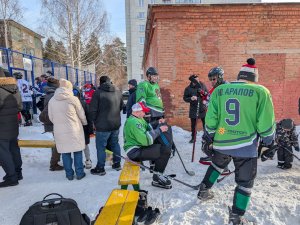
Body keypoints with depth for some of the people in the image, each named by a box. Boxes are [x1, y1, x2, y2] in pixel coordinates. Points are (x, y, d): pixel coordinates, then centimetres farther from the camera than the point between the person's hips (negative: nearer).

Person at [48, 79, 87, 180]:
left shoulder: (52, 100, 0)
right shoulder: (73, 99, -10)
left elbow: (51, 117, 9)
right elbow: (81, 114, -2)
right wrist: (85, 123, 18)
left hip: (59, 131, 3)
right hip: (74, 130, -3)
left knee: (65, 152, 12)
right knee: (77, 152, 10)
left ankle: (69, 174, 21)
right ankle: (79, 173, 17)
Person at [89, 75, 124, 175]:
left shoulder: (98, 92, -12)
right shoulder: (118, 92, 6)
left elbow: (93, 110, -11)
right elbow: (121, 107, 16)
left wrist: (95, 121, 3)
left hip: (103, 126, -6)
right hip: (116, 124, 6)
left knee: (101, 147, 5)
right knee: (115, 144, 18)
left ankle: (100, 168, 14)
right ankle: (117, 164, 28)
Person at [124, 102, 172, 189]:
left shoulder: (139, 119, 13)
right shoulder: (133, 122, -21)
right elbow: (146, 140, -27)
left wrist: (158, 124, -3)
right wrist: (159, 130, -19)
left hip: (139, 147, 10)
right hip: (135, 152, -10)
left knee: (164, 147, 6)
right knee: (165, 151, -17)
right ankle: (157, 179, -2)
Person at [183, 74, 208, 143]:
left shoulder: (202, 85, -1)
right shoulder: (188, 89, -7)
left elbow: (208, 94, 9)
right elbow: (185, 98, -2)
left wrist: (205, 100, -7)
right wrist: (191, 99, -21)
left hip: (203, 108, 1)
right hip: (193, 109, -1)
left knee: (205, 123, 6)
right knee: (193, 124, 8)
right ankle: (193, 137, 23)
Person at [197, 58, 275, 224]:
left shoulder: (219, 90, 2)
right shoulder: (261, 91, -6)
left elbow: (210, 119, 1)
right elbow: (265, 124, -8)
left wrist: (209, 139, 11)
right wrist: (269, 143, 8)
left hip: (220, 142, 4)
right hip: (246, 146, -3)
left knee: (217, 165, 32)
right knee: (245, 181, 15)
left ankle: (204, 191, 43)